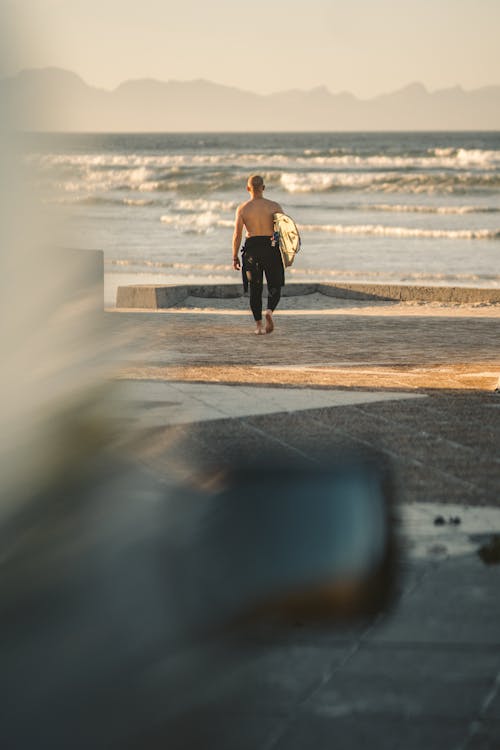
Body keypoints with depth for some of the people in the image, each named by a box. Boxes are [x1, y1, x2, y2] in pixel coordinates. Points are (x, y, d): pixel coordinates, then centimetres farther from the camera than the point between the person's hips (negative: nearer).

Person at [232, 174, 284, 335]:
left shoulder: (242, 209, -1)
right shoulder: (274, 206, -1)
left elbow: (237, 235, -3)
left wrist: (235, 257, 4)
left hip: (252, 249, 0)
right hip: (271, 248, 0)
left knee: (255, 289, 11)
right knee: (274, 287, 8)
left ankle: (258, 325, 7)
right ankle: (270, 311, -21)